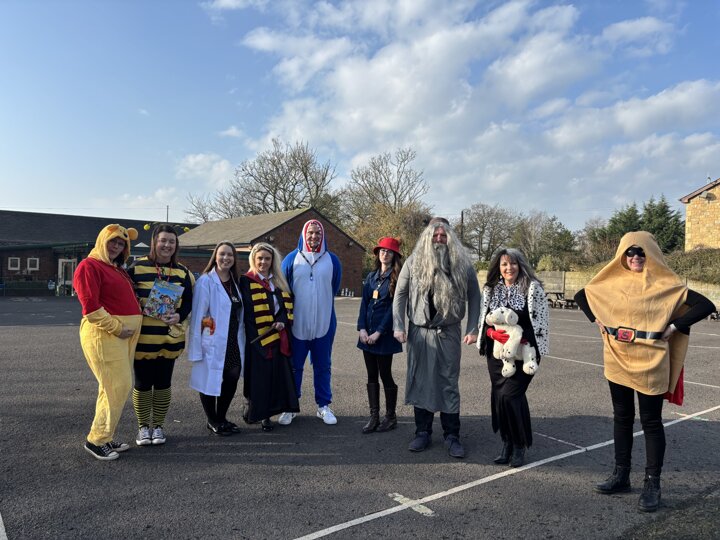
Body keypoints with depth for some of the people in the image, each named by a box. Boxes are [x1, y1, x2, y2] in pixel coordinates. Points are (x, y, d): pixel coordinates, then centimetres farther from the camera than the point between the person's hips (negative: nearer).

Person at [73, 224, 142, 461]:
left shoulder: (118, 269, 19)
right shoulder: (89, 266, -8)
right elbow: (91, 307, -17)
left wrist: (131, 328, 11)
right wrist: (116, 328, -17)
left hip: (125, 333, 9)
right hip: (104, 333, -9)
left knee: (115, 387, 12)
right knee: (118, 386, -8)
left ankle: (105, 438, 23)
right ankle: (96, 440, 5)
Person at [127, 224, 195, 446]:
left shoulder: (182, 272, 6)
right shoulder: (137, 267, -3)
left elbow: (188, 301, 8)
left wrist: (179, 316, -9)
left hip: (170, 338, 3)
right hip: (143, 337, -2)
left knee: (163, 383, 12)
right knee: (143, 383, 8)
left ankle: (158, 425, 27)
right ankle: (143, 426, 25)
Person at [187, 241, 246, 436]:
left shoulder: (235, 282, 11)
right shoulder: (206, 281, -10)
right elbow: (197, 315, -13)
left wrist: (241, 341, 11)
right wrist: (196, 346, -16)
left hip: (233, 344, 6)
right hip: (212, 343, -6)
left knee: (232, 380, 9)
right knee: (210, 381, 5)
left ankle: (221, 418, 28)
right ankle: (212, 421, 24)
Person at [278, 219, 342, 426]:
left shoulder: (332, 260, 4)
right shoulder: (291, 259, 1)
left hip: (324, 324, 1)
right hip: (297, 324, -1)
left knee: (322, 367, 9)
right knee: (294, 367, 8)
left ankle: (324, 406, 21)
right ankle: (290, 407, 20)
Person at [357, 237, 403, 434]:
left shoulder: (397, 278, -5)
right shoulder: (371, 276, 11)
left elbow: (394, 307, -10)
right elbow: (364, 303, 7)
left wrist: (379, 332, -14)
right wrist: (362, 328, -5)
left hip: (385, 334, -5)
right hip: (367, 333, 5)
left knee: (385, 375, 3)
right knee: (371, 375, 9)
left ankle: (390, 417, 18)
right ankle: (374, 417, 17)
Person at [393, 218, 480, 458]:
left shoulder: (462, 265, 2)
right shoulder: (414, 262, 2)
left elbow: (474, 297, 5)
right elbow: (400, 294, 4)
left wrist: (473, 329, -2)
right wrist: (398, 326, -3)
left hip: (448, 333, -1)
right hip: (419, 332, 1)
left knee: (449, 384, 5)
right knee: (420, 381, 7)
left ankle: (452, 436, 16)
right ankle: (423, 432, 20)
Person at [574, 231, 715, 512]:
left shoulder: (666, 285, -6)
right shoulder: (612, 282, 4)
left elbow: (706, 305, -9)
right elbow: (581, 295, 17)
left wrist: (674, 327, -13)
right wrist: (596, 320, 4)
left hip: (649, 362, -4)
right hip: (617, 360, 4)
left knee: (651, 422, 5)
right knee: (621, 417, 13)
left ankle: (652, 484, 15)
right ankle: (621, 476, 24)